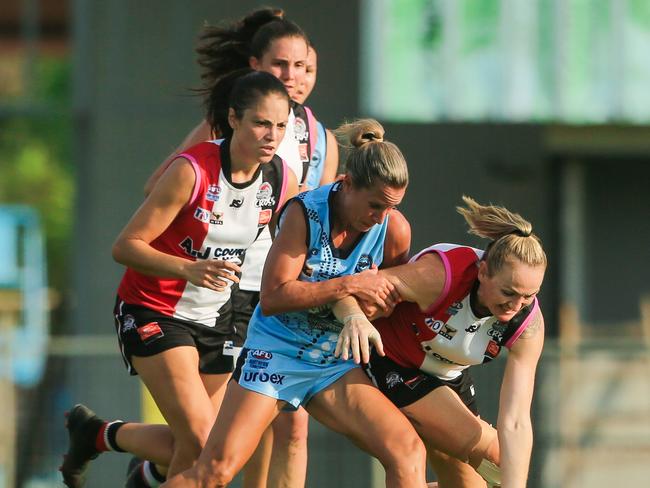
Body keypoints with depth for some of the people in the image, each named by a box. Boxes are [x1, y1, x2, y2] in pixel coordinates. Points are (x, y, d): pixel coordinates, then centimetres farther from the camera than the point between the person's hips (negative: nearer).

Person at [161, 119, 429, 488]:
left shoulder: (395, 229, -6)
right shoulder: (305, 212, -17)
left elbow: (393, 297, 14)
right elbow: (272, 297, -23)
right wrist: (349, 286, -26)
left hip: (336, 367, 4)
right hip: (276, 354, -4)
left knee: (409, 453, -14)